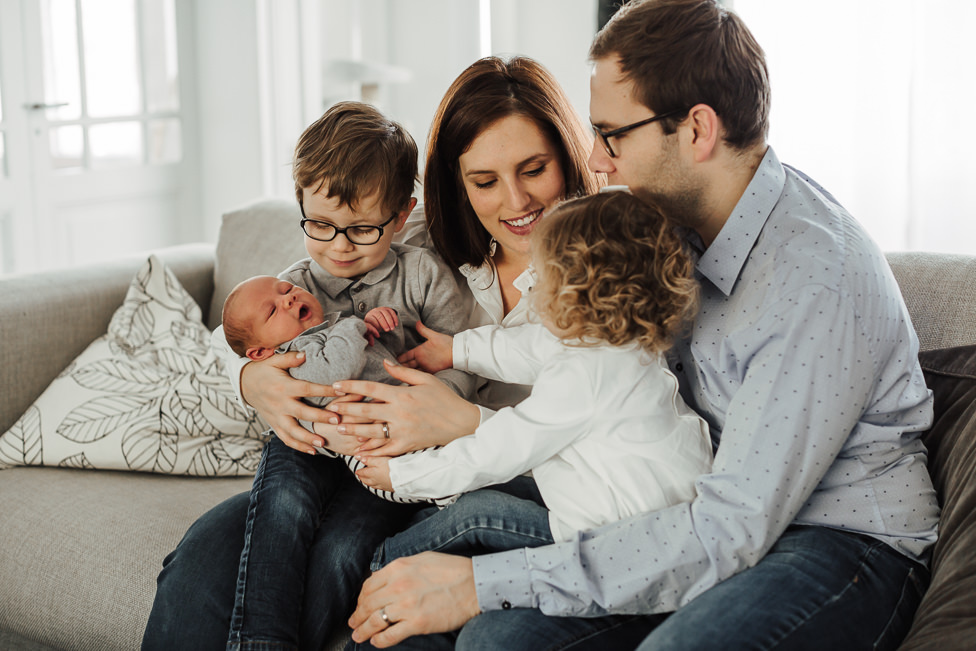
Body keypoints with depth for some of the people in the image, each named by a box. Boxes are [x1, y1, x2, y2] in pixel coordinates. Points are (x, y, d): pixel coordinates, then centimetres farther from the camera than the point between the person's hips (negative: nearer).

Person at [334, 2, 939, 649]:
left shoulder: (820, 278, -24)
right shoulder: (677, 225, 3)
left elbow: (730, 531, -27)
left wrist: (483, 582, -26)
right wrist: (466, 422, -3)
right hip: (731, 518, 6)